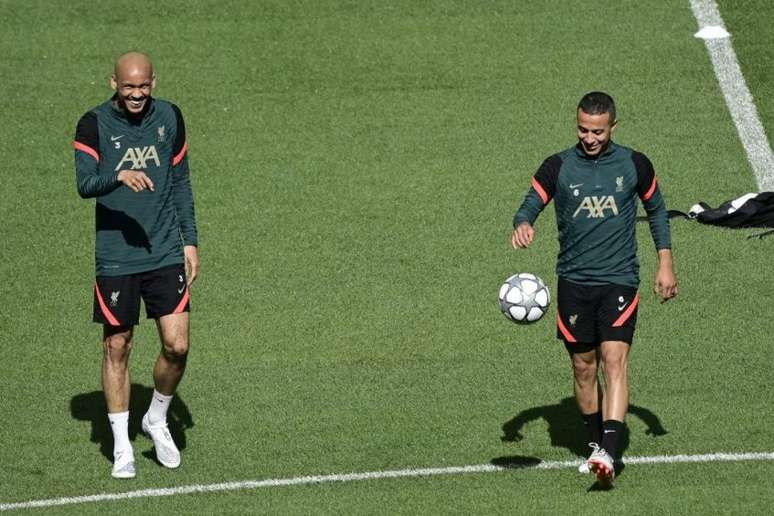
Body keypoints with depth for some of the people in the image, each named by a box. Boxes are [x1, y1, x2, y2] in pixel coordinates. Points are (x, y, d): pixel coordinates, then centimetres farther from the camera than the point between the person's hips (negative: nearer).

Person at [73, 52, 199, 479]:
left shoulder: (169, 118, 5)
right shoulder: (94, 124, -5)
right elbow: (84, 183, -16)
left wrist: (190, 240, 11)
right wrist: (119, 176, -36)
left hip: (166, 253, 2)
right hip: (115, 258, -2)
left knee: (176, 345, -5)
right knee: (117, 347, 3)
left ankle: (157, 420, 20)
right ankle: (121, 446, 13)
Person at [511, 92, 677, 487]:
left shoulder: (634, 165, 2)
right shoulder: (558, 167, 1)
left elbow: (656, 210, 16)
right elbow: (530, 206, -3)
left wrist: (665, 265, 11)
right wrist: (522, 225, -28)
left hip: (619, 280, -2)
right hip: (574, 282, 2)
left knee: (614, 361, -16)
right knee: (583, 367, 8)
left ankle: (609, 454, -27)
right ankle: (596, 444, 27)